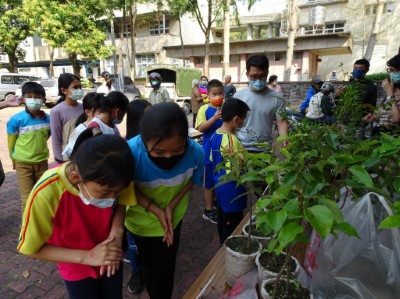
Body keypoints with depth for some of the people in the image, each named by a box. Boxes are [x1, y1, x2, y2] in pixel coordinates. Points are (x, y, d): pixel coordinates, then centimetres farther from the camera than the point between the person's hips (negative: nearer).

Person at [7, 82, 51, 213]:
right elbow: (11, 143, -3)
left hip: (42, 162, 3)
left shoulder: (48, 119, -6)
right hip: (23, 164, -3)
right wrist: (15, 157, 8)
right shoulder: (16, 120, -15)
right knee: (27, 198, 5)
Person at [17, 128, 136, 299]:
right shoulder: (45, 194, -35)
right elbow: (32, 248, -20)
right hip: (77, 268, -2)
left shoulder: (111, 181, -27)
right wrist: (88, 256, -28)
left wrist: (117, 230, -26)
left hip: (111, 258, 3)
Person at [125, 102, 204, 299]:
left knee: (164, 271, 14)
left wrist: (172, 205, -19)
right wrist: (155, 209, -26)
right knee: (147, 266, 25)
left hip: (172, 219, 0)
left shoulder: (196, 152, -30)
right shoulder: (130, 152, -36)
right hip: (140, 220, 1)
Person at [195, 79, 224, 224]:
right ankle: (208, 210, 19)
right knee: (209, 180, 6)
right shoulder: (204, 109, -10)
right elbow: (201, 128, -18)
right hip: (210, 150, -4)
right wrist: (214, 118, -27)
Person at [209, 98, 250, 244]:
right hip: (231, 188, -9)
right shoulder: (231, 139, -27)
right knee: (232, 224, 9)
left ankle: (223, 244, 42)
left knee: (223, 218, 25)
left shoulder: (216, 134, 1)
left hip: (220, 183, 9)